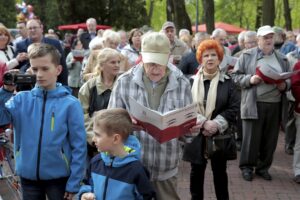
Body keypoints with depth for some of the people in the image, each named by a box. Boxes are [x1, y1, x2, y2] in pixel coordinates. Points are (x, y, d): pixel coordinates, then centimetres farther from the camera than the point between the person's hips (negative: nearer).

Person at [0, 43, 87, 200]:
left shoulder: (70, 103, -10)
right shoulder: (22, 99, -2)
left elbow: (79, 147, -8)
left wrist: (74, 183, -9)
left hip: (58, 176, -3)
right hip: (28, 176, 3)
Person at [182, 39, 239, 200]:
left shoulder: (227, 82, 0)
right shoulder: (192, 81, 0)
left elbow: (234, 107, -5)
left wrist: (216, 124, -18)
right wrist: (203, 123, -19)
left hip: (219, 135, 0)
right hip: (196, 134, 0)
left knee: (220, 171, 12)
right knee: (197, 171, 12)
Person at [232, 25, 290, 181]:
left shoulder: (282, 59, 14)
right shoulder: (247, 56, 2)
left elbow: (290, 80, 18)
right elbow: (235, 76, 0)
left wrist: (285, 85, -5)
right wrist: (250, 79, -16)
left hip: (275, 105, 4)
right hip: (254, 105, -4)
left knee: (270, 139, 8)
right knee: (251, 138, 2)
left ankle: (263, 167, 23)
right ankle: (247, 167, 17)